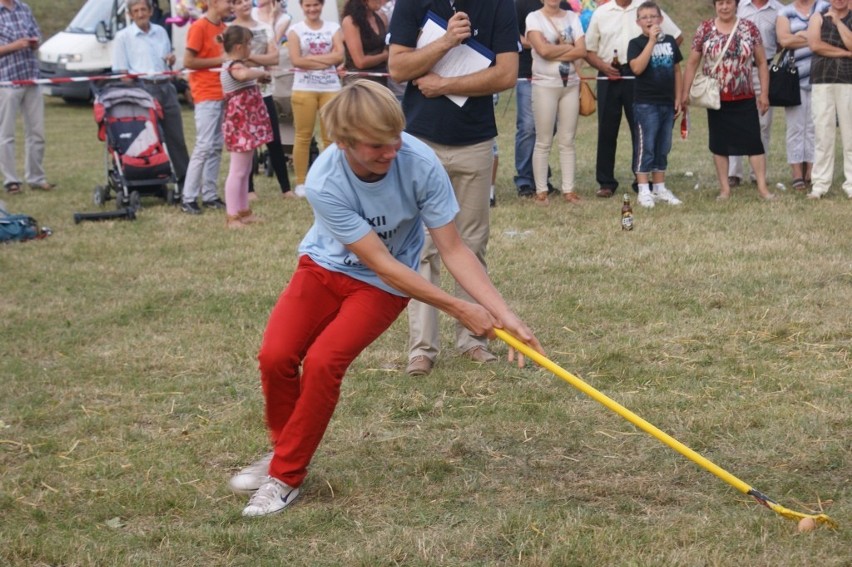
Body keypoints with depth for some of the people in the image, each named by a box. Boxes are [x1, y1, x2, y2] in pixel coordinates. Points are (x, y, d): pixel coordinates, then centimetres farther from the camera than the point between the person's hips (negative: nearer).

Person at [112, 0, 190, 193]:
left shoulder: (161, 32, 14)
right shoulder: (123, 37, 1)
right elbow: (122, 71, -2)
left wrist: (171, 60, 3)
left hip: (166, 87, 4)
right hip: (143, 88, -4)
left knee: (176, 137, 5)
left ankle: (185, 180, 11)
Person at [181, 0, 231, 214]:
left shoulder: (223, 28, 12)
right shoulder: (199, 27, -11)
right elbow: (188, 61, -15)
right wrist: (219, 60, -15)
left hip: (222, 94, 8)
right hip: (206, 95, -8)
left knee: (216, 146, 9)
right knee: (204, 146, -9)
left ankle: (209, 195, 14)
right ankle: (188, 199, -5)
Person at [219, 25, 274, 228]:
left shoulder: (234, 65, 13)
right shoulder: (235, 66, -19)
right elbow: (243, 75, -42)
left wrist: (259, 76, 10)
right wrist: (262, 73, -26)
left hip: (245, 125, 11)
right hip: (241, 125, -11)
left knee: (245, 171, 16)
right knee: (237, 171, -7)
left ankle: (243, 211, 23)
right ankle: (232, 216, -5)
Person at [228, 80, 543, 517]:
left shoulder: (420, 163, -28)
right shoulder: (323, 183, -30)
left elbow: (453, 249, -18)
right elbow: (381, 263, -27)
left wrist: (504, 315, -26)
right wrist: (458, 309, -26)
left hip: (383, 287, 0)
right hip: (325, 268, 1)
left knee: (321, 363, -22)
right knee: (275, 356, -18)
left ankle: (287, 475, -2)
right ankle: (283, 449, 12)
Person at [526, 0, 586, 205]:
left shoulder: (572, 17, 7)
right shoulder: (534, 17, -4)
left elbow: (582, 51, -4)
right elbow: (543, 50, -17)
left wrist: (555, 52, -12)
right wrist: (569, 47, -6)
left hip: (570, 85, 4)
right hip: (545, 85, -4)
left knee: (567, 141, 6)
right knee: (543, 142, -1)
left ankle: (568, 189, 10)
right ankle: (541, 191, 3)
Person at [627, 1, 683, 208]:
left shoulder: (670, 42, 9)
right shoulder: (636, 43, -5)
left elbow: (677, 71, 15)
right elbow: (637, 68, -22)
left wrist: (678, 98, 9)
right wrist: (652, 41, -20)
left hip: (667, 103, 5)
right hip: (646, 103, -5)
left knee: (663, 149, 11)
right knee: (646, 147, -4)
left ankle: (660, 188, 19)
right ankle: (644, 191, 0)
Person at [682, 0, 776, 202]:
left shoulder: (749, 29, 1)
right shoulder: (705, 30, 1)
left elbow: (762, 62, 4)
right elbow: (692, 63, 5)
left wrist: (764, 93, 0)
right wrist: (685, 92, 0)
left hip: (745, 99, -1)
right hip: (716, 99, 1)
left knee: (753, 141, -2)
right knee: (719, 143, 5)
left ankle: (762, 187, 2)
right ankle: (724, 188, 13)